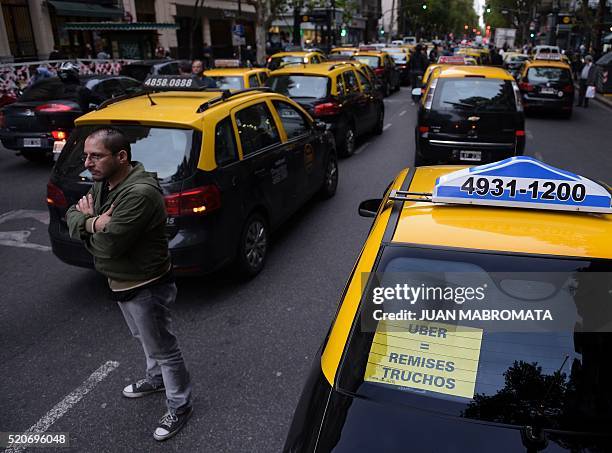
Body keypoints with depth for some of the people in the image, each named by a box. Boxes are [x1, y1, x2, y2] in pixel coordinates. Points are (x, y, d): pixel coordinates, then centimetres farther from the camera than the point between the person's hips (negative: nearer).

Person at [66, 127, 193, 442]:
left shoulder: (140, 193, -31)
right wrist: (93, 222, -20)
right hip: (121, 283, 10)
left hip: (146, 288, -9)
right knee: (145, 340, 29)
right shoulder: (102, 183, 2)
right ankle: (157, 379, 52)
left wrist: (88, 222, -9)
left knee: (162, 349, 7)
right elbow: (72, 215, 4)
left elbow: (107, 246, -32)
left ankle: (179, 406, 26)